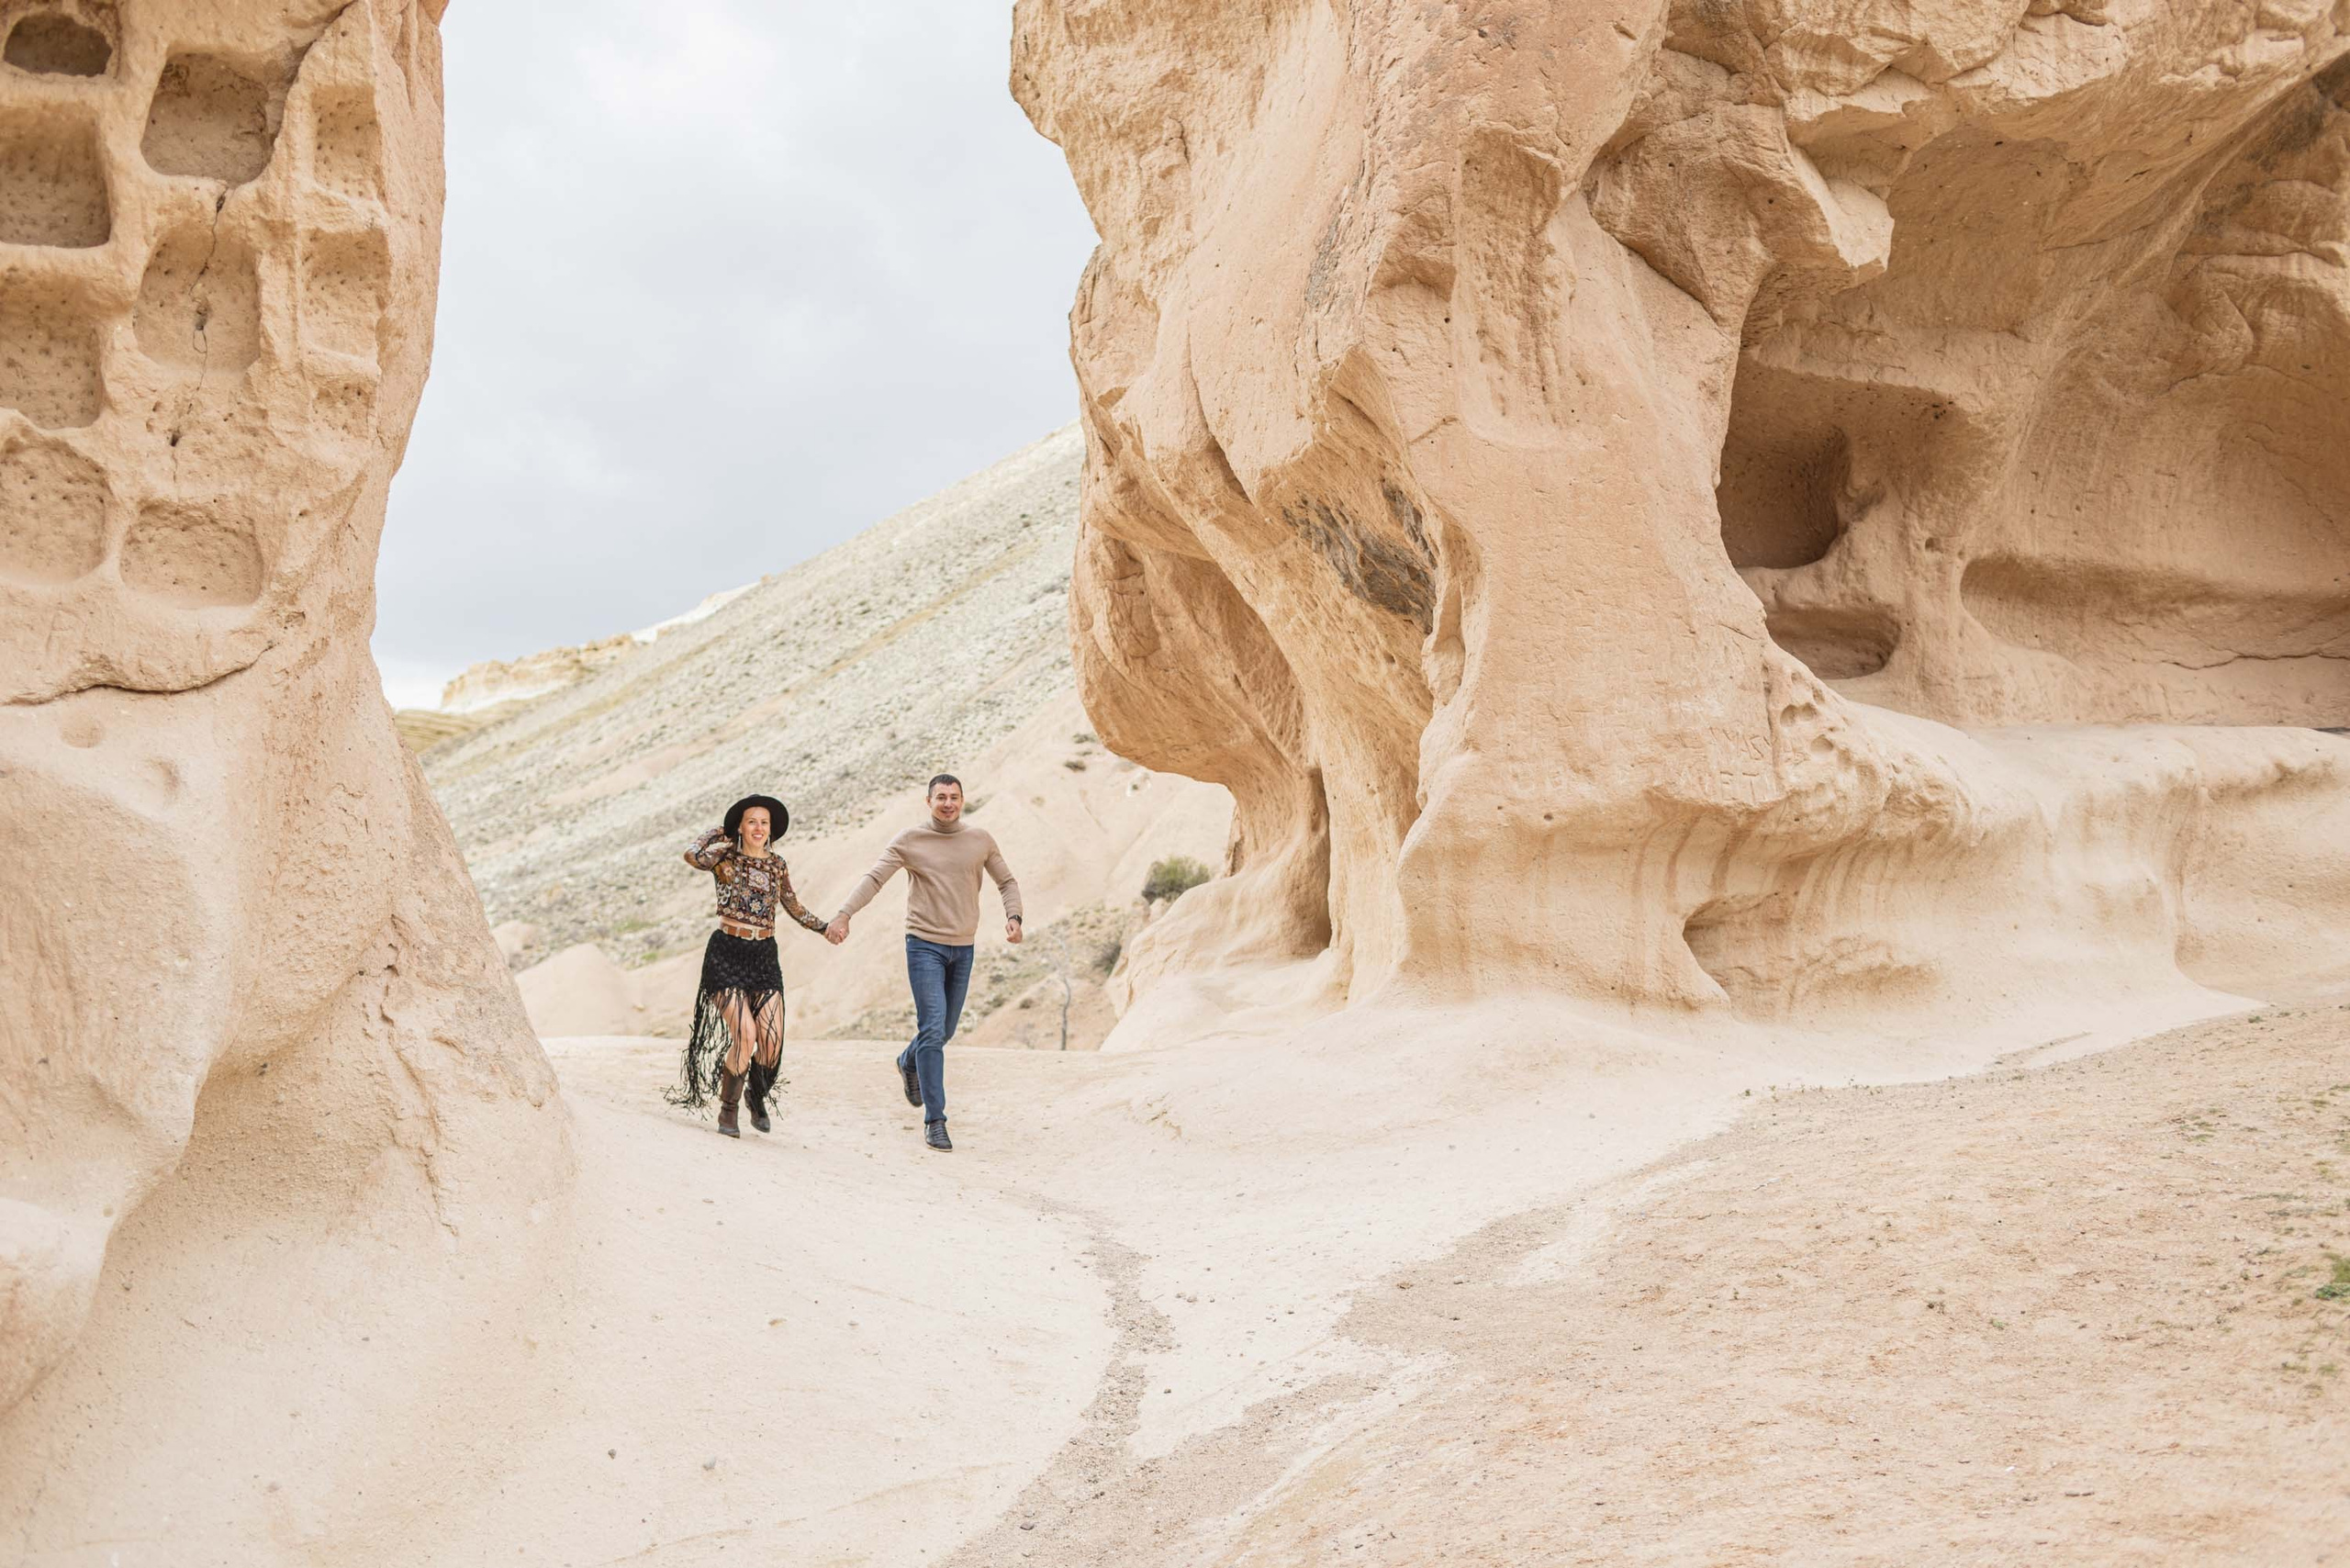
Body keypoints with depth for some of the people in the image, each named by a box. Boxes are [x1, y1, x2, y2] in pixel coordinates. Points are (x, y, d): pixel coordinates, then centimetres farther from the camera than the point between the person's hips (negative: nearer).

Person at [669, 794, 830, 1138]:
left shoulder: (777, 865, 11)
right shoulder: (726, 859, -2)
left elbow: (793, 907, 24)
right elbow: (692, 856, -23)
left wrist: (824, 928, 17)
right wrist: (715, 835, -5)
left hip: (764, 955, 4)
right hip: (726, 954, -4)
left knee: (772, 1039, -8)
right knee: (745, 1034, -17)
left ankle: (757, 1097, 23)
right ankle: (727, 1111, 3)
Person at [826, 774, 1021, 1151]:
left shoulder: (981, 840, 4)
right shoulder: (909, 841, -5)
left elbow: (1007, 882, 12)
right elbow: (873, 879, -11)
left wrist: (1013, 916, -7)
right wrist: (843, 915, -25)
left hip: (963, 948, 4)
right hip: (925, 945, -4)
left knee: (945, 1031, 16)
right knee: (933, 1031, -11)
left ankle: (908, 1064, 49)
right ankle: (934, 1120, -7)